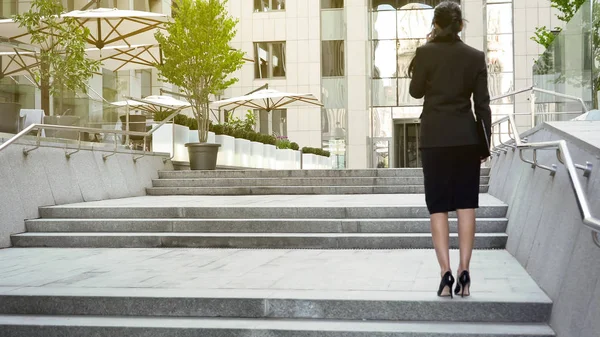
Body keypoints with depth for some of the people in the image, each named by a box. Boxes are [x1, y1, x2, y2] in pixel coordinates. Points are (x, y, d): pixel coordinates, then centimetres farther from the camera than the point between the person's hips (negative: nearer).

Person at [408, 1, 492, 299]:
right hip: (466, 137, 2)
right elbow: (482, 104, 3)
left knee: (438, 207, 2)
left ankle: (446, 273, -5)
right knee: (466, 204, 5)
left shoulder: (425, 52, -4)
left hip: (435, 138, -1)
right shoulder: (476, 57, 2)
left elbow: (416, 91, 7)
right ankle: (464, 272, 2)